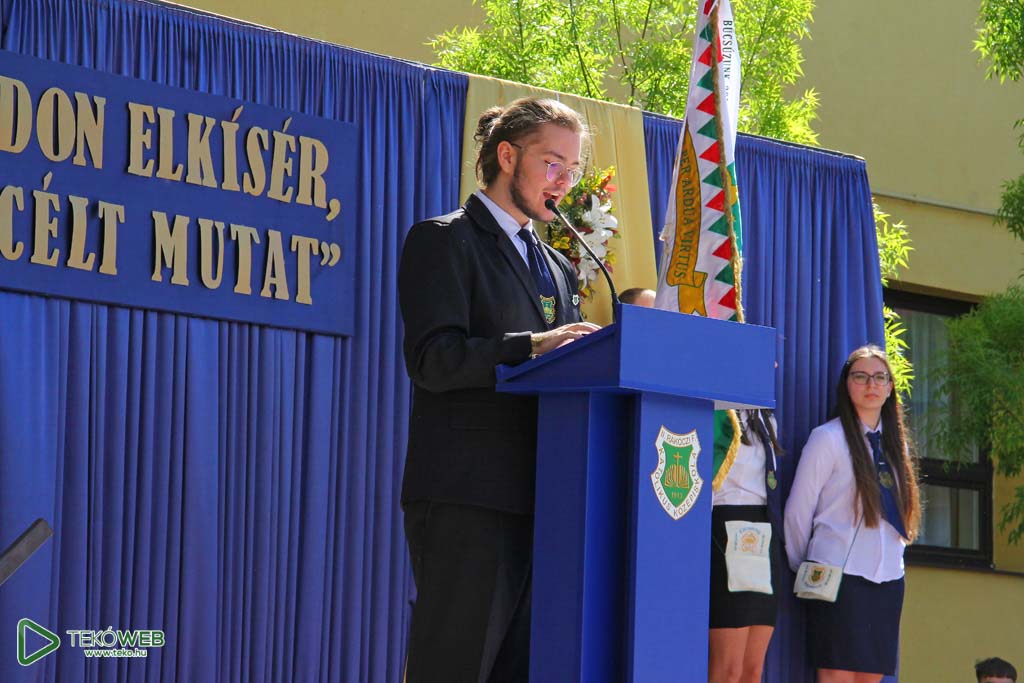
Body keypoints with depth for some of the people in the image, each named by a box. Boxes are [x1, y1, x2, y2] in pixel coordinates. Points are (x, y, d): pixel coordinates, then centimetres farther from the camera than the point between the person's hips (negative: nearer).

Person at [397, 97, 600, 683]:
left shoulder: (557, 268, 24)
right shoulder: (444, 241, 0)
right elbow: (433, 359, -13)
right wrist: (533, 347, -22)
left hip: (539, 499, 7)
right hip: (468, 498, -7)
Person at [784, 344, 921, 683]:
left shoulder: (896, 445, 16)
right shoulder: (828, 438, -3)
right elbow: (798, 511, -2)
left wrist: (892, 557, 15)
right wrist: (803, 571, 3)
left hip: (887, 577, 6)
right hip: (840, 575, -6)